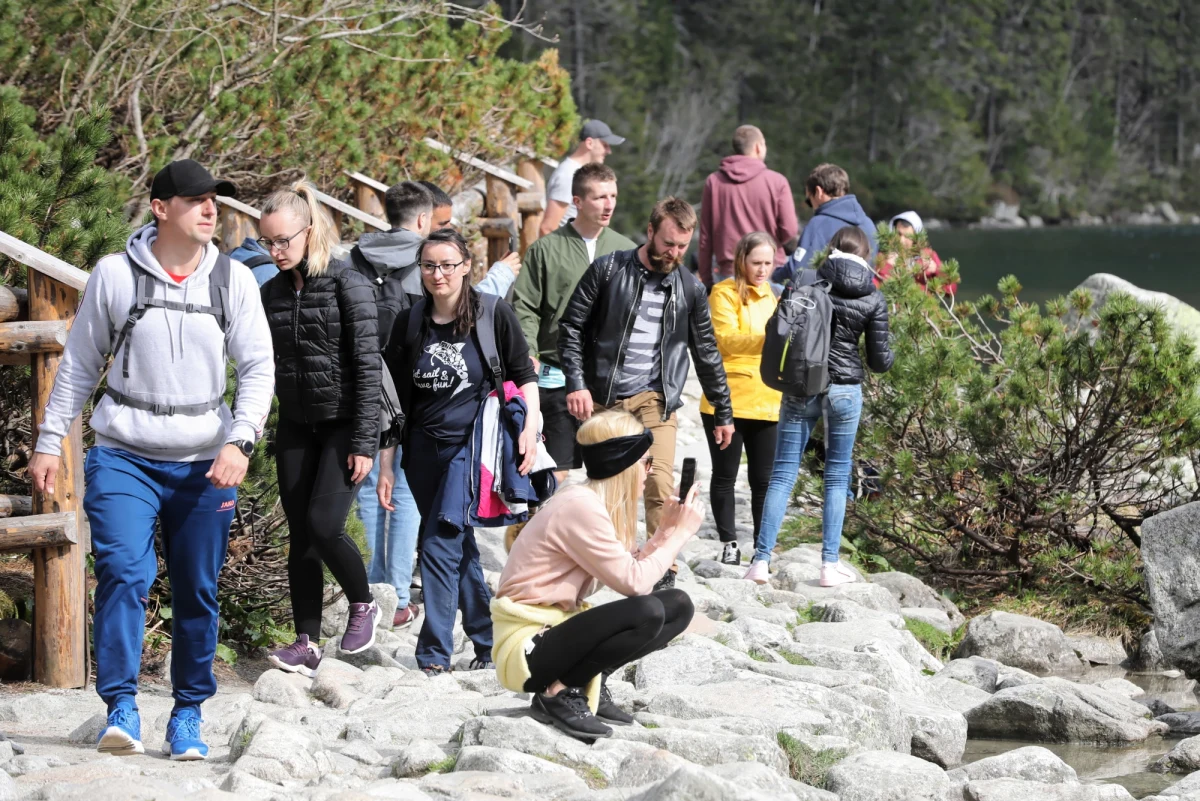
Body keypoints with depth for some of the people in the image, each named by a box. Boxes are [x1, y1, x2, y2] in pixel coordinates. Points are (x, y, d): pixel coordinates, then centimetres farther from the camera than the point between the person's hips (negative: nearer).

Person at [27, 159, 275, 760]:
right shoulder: (115, 275, -1)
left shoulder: (233, 281, 3)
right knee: (123, 572, -17)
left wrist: (240, 440, -13)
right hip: (124, 457, -2)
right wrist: (49, 442, 7)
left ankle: (188, 715, 17)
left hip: (205, 463, 2)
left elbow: (258, 368, 2)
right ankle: (121, 708, -14)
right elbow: (79, 365, 8)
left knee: (197, 592, 5)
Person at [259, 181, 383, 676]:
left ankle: (363, 603, 11)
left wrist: (364, 443, -15)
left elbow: (368, 366, -12)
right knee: (300, 536, 3)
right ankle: (307, 644, 5)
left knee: (323, 524, -15)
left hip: (343, 424, -6)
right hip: (296, 426, 6)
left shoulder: (347, 285, -10)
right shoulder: (273, 292, 7)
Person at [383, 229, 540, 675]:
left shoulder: (493, 316, -6)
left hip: (472, 444, -5)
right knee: (460, 547, 11)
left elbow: (524, 374, 4)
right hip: (423, 449, 5)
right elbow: (395, 401, 7)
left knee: (439, 546, -13)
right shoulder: (409, 324, 3)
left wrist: (530, 428, -10)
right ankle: (489, 640, 24)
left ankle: (434, 657, -9)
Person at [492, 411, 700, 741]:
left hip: (556, 631, 10)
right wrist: (680, 533, -12)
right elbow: (634, 582, -21)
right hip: (525, 648, -10)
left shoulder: (591, 502, 9)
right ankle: (557, 693, -15)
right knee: (647, 611, -30)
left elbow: (625, 570, 5)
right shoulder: (580, 507, -21)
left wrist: (666, 530, 2)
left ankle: (591, 683, 4)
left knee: (678, 605, 3)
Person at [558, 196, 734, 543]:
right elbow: (571, 327, 0)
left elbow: (707, 354, 15)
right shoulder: (607, 270, -1)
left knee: (659, 487, -12)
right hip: (602, 400, -1)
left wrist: (723, 413, 17)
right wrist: (576, 384, -11)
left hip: (654, 400, 1)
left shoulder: (690, 290, 7)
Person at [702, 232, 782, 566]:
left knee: (763, 478, 5)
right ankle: (729, 543, 13)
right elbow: (725, 339, -18)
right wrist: (765, 337, -31)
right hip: (727, 402, -5)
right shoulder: (725, 294, -3)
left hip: (767, 404, 5)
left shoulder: (774, 297, 16)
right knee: (725, 475, 4)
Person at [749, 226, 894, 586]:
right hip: (845, 390, 0)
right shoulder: (873, 298, -3)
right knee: (837, 477, 10)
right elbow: (879, 360, -1)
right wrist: (888, 357, 21)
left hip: (801, 386, 0)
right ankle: (830, 565, 9)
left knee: (782, 474, 4)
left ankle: (761, 560, -1)